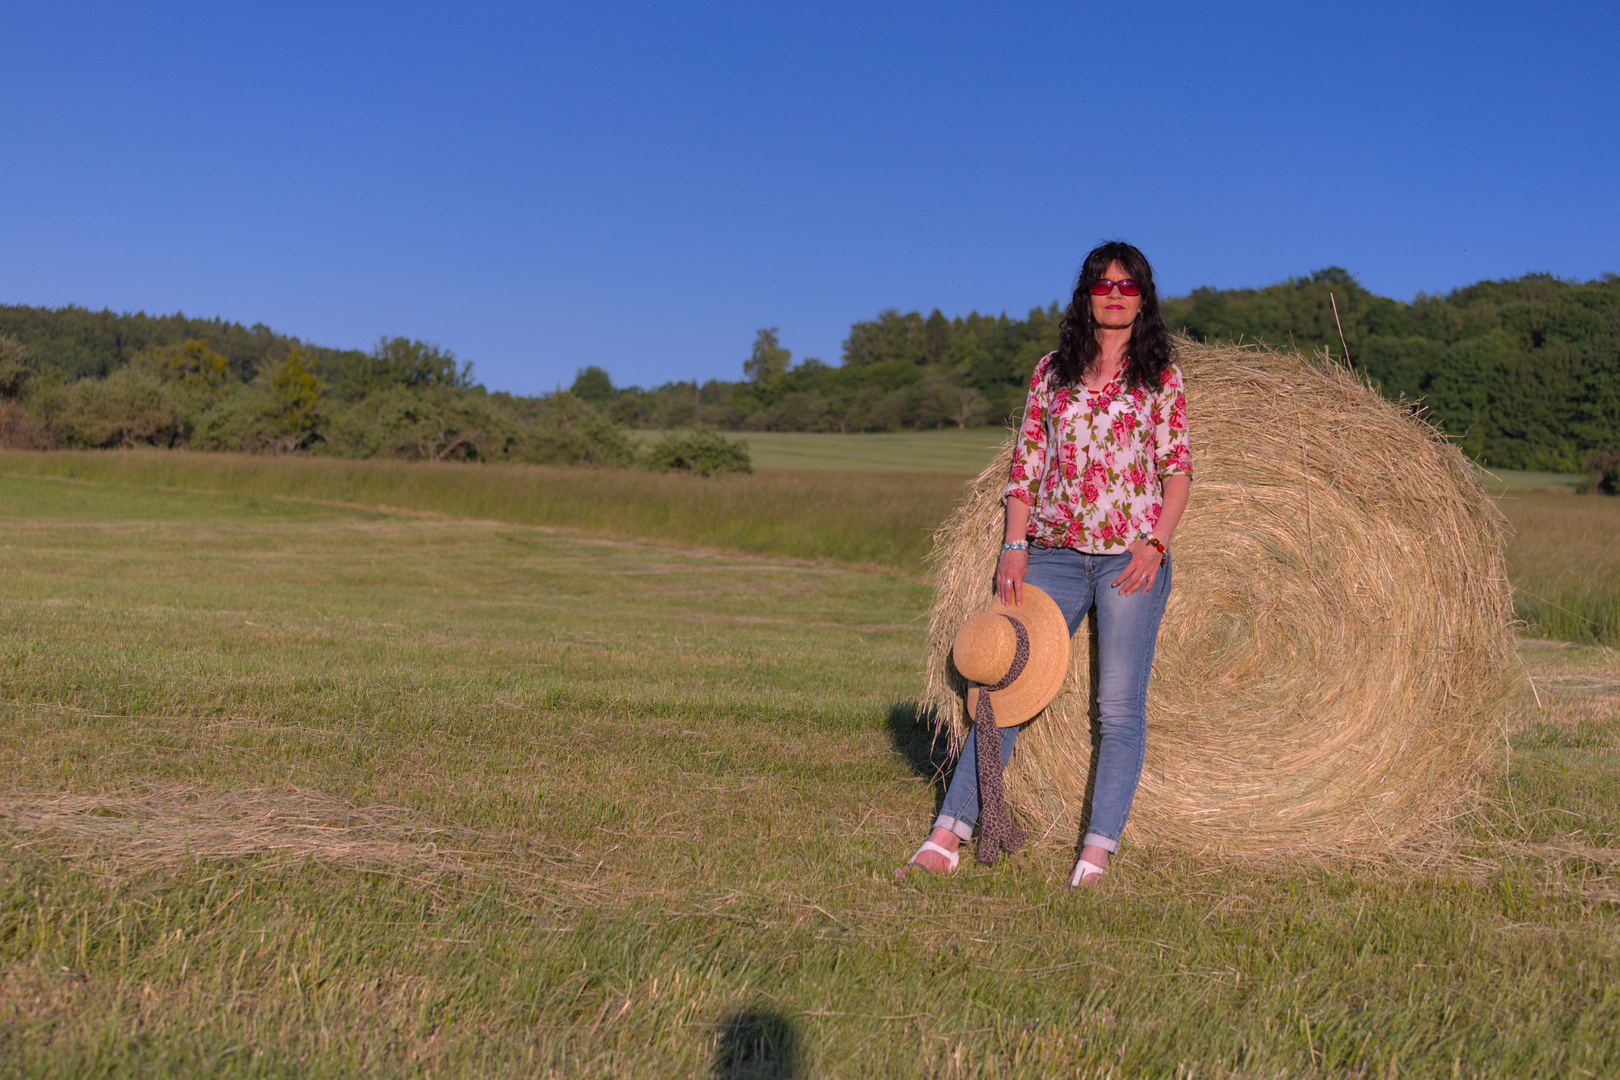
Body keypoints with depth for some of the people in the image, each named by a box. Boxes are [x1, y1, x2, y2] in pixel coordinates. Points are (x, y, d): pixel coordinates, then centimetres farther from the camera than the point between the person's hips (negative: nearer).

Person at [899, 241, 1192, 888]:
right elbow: (1024, 465, 8)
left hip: (1132, 557, -2)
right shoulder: (1051, 371, 10)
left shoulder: (1160, 376, 6)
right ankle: (948, 834, 2)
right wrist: (1014, 549, -1)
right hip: (1054, 554, 2)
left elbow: (1178, 469, 3)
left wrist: (1155, 544, -10)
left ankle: (1098, 848, 2)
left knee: (1120, 706, -4)